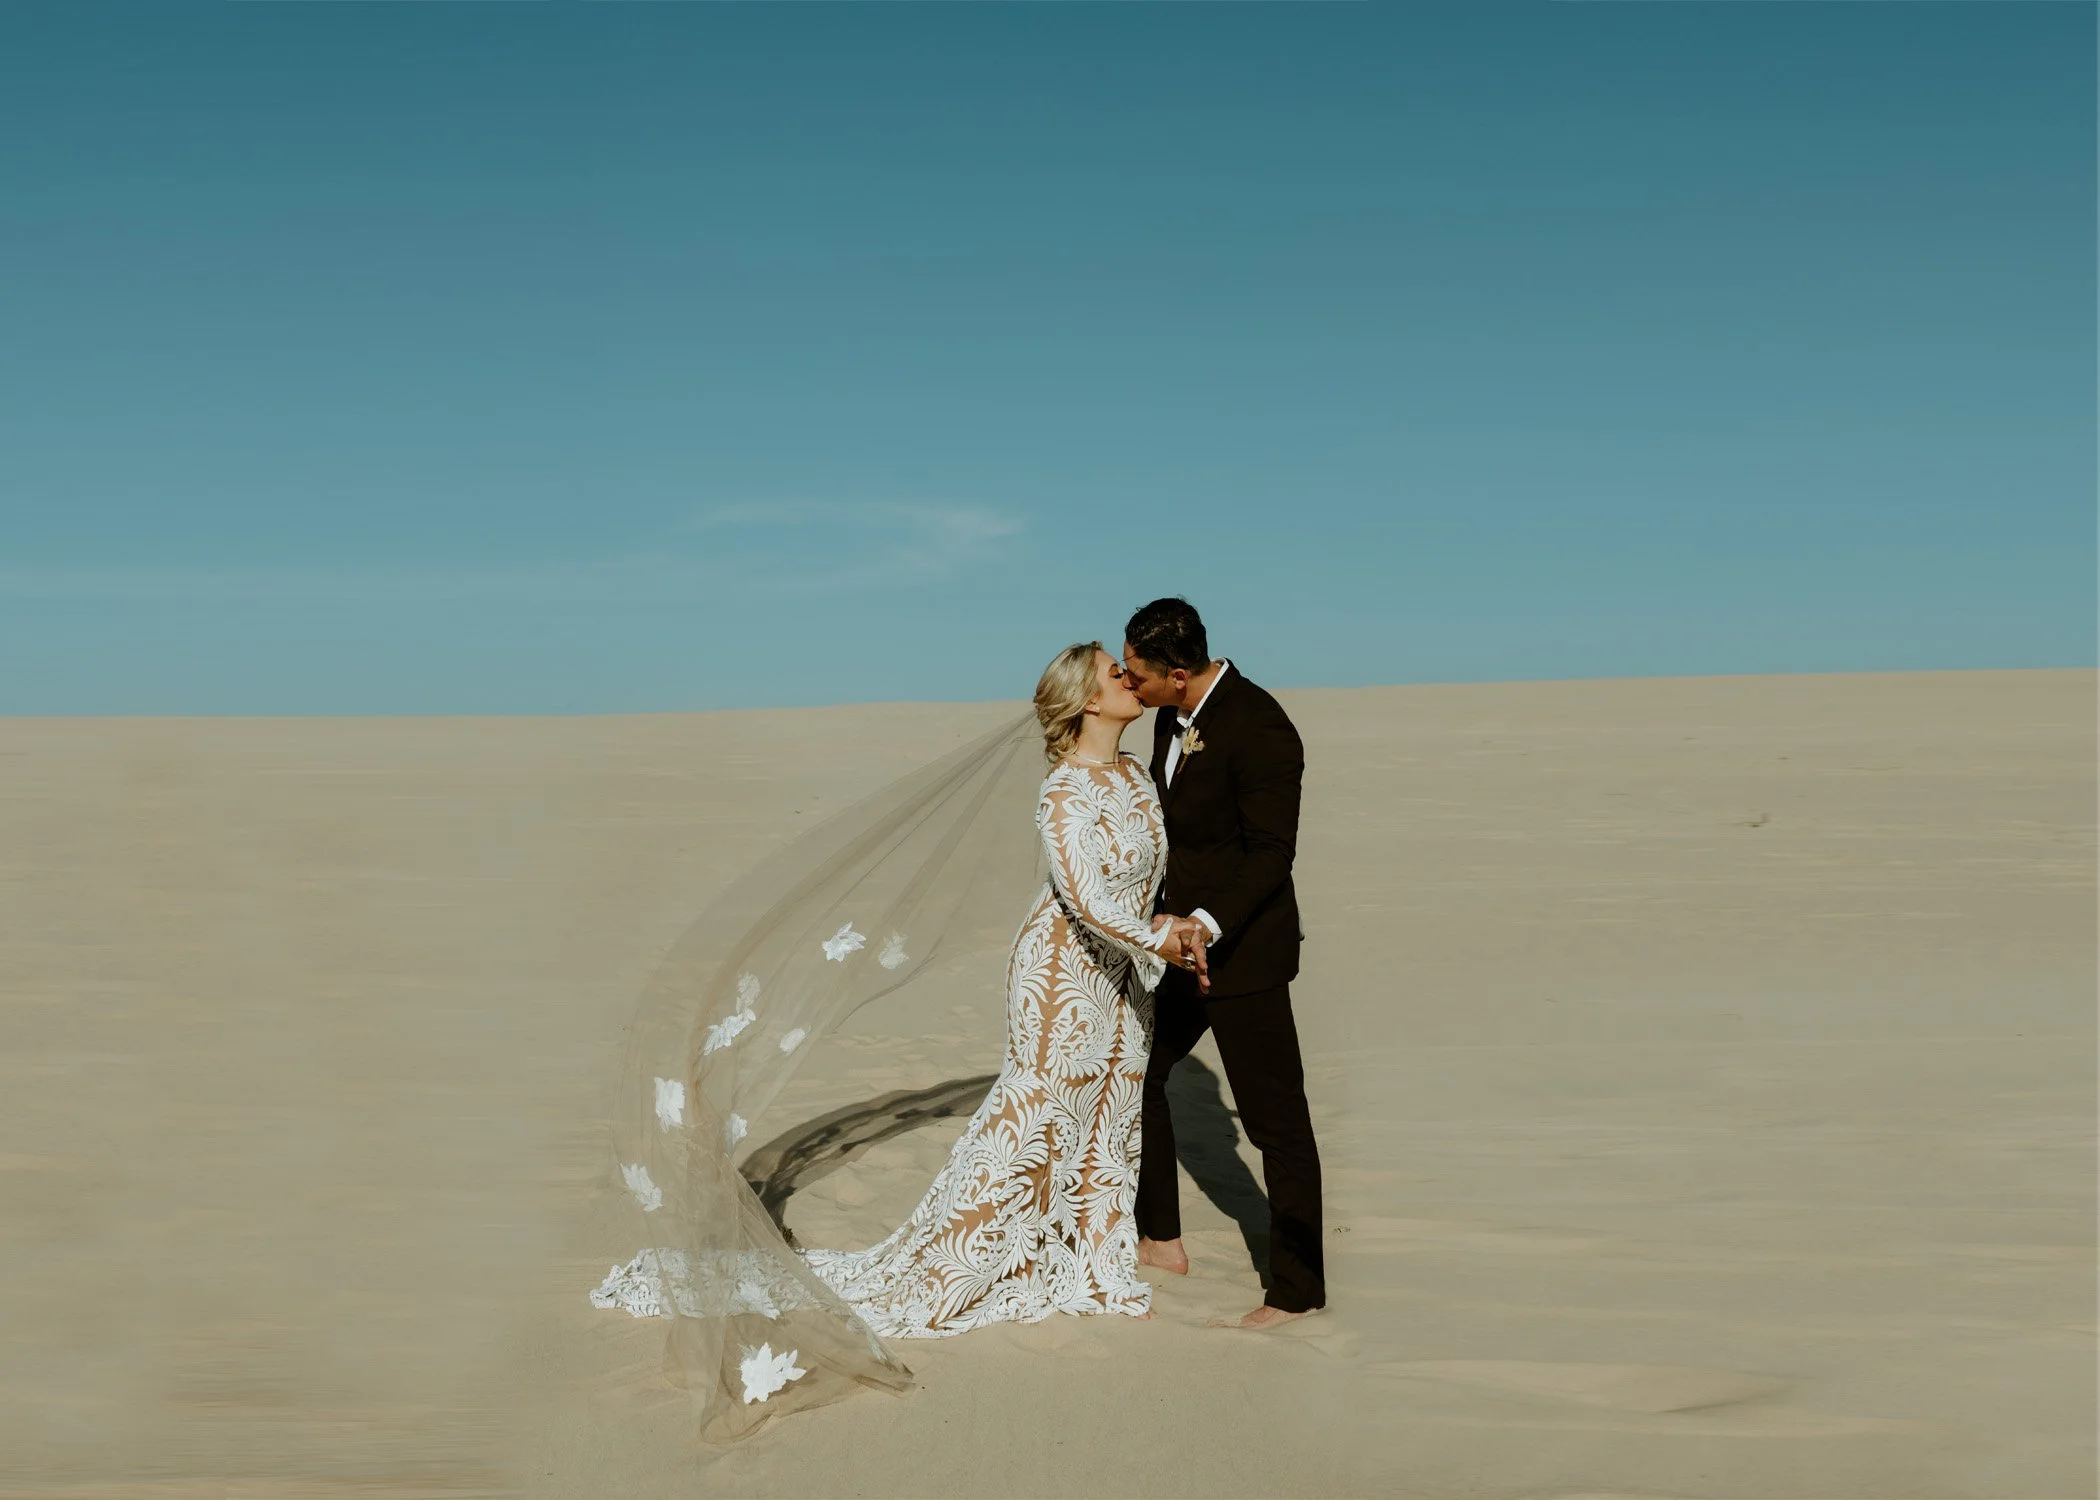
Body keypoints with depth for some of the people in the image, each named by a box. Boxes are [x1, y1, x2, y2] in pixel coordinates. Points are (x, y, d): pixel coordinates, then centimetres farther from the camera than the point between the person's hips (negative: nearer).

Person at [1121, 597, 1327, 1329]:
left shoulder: (1259, 730, -23)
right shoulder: (1173, 718, 4)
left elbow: (1271, 853, -23)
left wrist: (1206, 926, -33)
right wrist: (1159, 917, 19)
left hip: (1242, 950, -10)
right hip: (1179, 938, 10)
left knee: (1275, 1118, 0)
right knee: (1132, 1070, 19)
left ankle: (1297, 1290, 11)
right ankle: (1160, 1240, 34)